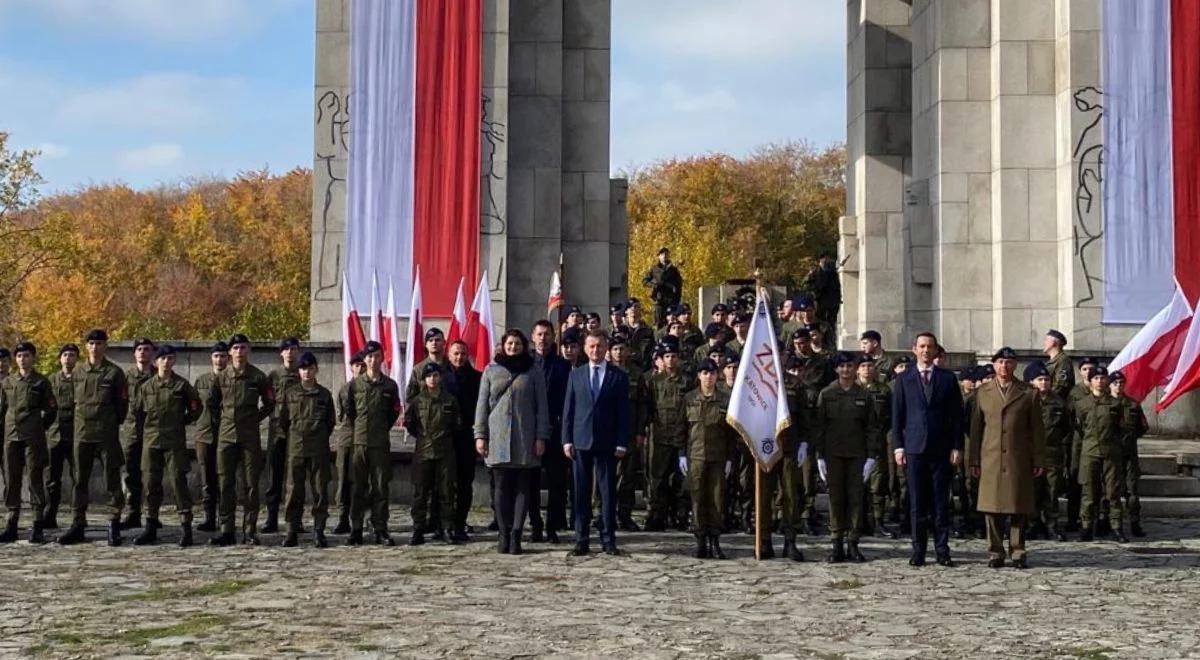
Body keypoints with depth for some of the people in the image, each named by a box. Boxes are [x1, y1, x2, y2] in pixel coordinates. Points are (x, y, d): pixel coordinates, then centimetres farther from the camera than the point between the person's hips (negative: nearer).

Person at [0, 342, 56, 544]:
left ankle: (37, 527, -2)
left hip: (33, 438, -4)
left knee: (35, 479, -4)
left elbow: (52, 409, 5)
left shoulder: (41, 382, 3)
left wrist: (39, 427, 5)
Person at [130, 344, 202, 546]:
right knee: (150, 484, 5)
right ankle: (150, 527, 13)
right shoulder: (146, 386, 8)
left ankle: (186, 528, -4)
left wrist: (182, 422, 5)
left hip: (175, 441, -3)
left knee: (178, 482, -6)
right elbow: (134, 409, 20)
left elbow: (197, 408, 8)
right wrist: (147, 425, 15)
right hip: (151, 441, 3)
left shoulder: (182, 385, 0)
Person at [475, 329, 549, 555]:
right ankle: (504, 534, 4)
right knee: (501, 486, 1)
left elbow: (542, 406, 5)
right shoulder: (491, 370, 10)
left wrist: (541, 437, -3)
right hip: (498, 437, 1)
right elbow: (482, 404, 9)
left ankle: (516, 534, -1)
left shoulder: (533, 372, 7)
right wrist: (480, 435, 2)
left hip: (525, 438, -1)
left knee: (522, 487, -2)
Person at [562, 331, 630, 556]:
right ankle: (581, 541, 8)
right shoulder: (576, 375, 10)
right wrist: (567, 440, 0)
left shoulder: (619, 377, 5)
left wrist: (622, 443, -5)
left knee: (608, 493, 1)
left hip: (607, 442, -1)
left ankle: (608, 540, 7)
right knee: (581, 493, 3)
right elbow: (568, 409, 9)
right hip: (581, 442, 1)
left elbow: (624, 412, 2)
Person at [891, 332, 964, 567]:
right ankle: (918, 550, 7)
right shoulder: (903, 379, 8)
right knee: (917, 503, 2)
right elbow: (897, 415, 7)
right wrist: (898, 446, -1)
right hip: (914, 448, 0)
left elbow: (957, 415, 6)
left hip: (941, 448, 0)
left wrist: (957, 447, 0)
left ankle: (942, 550, 7)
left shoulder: (947, 378, 7)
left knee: (941, 502, 1)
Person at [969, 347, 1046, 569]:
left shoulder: (1028, 394, 6)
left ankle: (1017, 553, 8)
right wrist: (974, 460, 5)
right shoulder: (982, 393, 11)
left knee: (1019, 507, 0)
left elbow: (1037, 430, 6)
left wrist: (1039, 461, 1)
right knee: (992, 507, 1)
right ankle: (995, 553, 9)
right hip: (991, 459, 1)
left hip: (1019, 461, -1)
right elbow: (976, 428, 10)